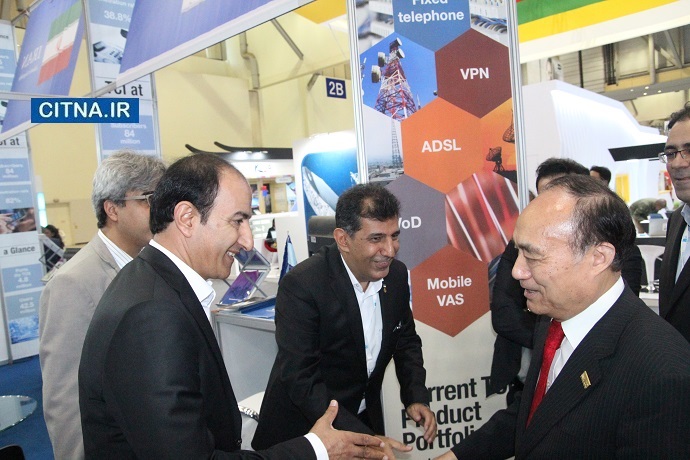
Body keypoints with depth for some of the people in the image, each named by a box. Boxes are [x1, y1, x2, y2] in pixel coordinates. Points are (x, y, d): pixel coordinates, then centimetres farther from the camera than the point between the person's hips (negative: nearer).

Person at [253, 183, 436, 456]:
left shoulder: (396, 274, -9)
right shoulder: (300, 285, -26)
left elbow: (406, 340, 5)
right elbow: (300, 380, -27)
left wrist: (416, 397, -9)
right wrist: (363, 438, -30)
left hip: (365, 418, 5)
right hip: (303, 427, -5)